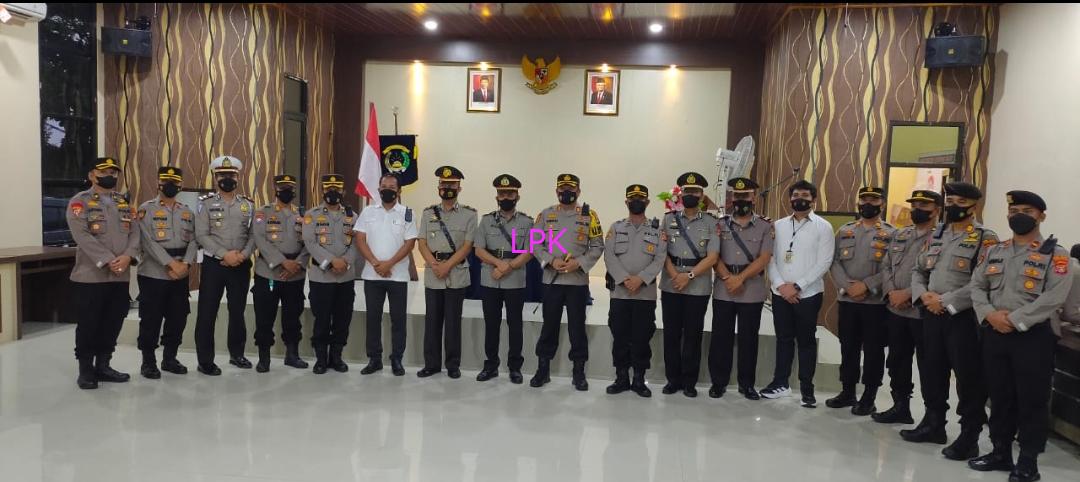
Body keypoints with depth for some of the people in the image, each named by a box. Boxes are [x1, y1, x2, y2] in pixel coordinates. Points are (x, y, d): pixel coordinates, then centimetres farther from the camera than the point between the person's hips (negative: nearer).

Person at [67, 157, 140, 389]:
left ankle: (103, 365, 21)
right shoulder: (79, 201, -2)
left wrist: (128, 256, -13)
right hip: (90, 276, -5)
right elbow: (82, 236, -14)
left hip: (121, 276, 5)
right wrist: (107, 261, -21)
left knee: (113, 323, 9)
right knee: (88, 324, 1)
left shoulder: (125, 203, 15)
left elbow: (134, 232, 6)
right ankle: (86, 370, 13)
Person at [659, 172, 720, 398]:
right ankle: (673, 379, 18)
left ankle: (689, 382, 16)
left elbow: (712, 257, -6)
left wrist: (689, 276, -14)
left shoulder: (711, 222, 2)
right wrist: (675, 275, -13)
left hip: (698, 287, -2)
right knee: (671, 334, 6)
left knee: (693, 335, 5)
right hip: (670, 285, 2)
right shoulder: (668, 219, 8)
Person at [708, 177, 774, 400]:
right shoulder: (720, 225, 7)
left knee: (749, 338, 7)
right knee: (721, 337, 5)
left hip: (752, 291, -1)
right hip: (723, 290, 1)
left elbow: (764, 259, -7)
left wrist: (741, 278, -16)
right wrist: (728, 278, -15)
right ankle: (718, 381, 15)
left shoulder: (765, 226, 2)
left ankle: (746, 383, 18)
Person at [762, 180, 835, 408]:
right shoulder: (778, 225, 8)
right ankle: (780, 382, 22)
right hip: (780, 293, 3)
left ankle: (807, 388, 15)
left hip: (808, 294, -3)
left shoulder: (823, 227, -2)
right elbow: (770, 259, 4)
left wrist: (798, 286, -15)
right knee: (783, 338, 12)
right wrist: (781, 285, -10)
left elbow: (824, 263, -9)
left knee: (806, 340, 5)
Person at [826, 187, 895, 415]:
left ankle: (869, 398, 14)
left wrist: (866, 285, -18)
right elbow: (835, 262, 3)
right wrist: (848, 285, -12)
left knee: (873, 351, 4)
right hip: (847, 300, 3)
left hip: (876, 302, -3)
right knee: (848, 348, 11)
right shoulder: (844, 231, 10)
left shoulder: (891, 233, 0)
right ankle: (847, 392, 24)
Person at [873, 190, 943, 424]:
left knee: (927, 367, 3)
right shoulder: (900, 235, 14)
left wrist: (908, 293, -18)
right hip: (895, 310, 7)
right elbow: (886, 266, 11)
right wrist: (891, 292, -5)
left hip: (924, 312, -7)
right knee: (897, 362, 15)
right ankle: (900, 407, 29)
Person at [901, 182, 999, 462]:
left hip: (963, 317, -6)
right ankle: (933, 424, 30)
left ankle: (969, 437, 13)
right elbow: (919, 271, 15)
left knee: (968, 377, 2)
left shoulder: (986, 238, -7)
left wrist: (945, 301, -18)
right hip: (931, 314, 6)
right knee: (932, 371, 15)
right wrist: (923, 294, -4)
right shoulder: (936, 235, 14)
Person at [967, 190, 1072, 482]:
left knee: (1032, 401, 3)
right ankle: (1000, 453, 26)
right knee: (999, 397, 13)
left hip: (1032, 337, -5)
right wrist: (990, 314, -10)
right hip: (994, 335, 5)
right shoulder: (995, 252, 13)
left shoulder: (1055, 254, -3)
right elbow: (976, 286, 8)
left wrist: (1015, 320, -18)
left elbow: (1055, 296, -15)